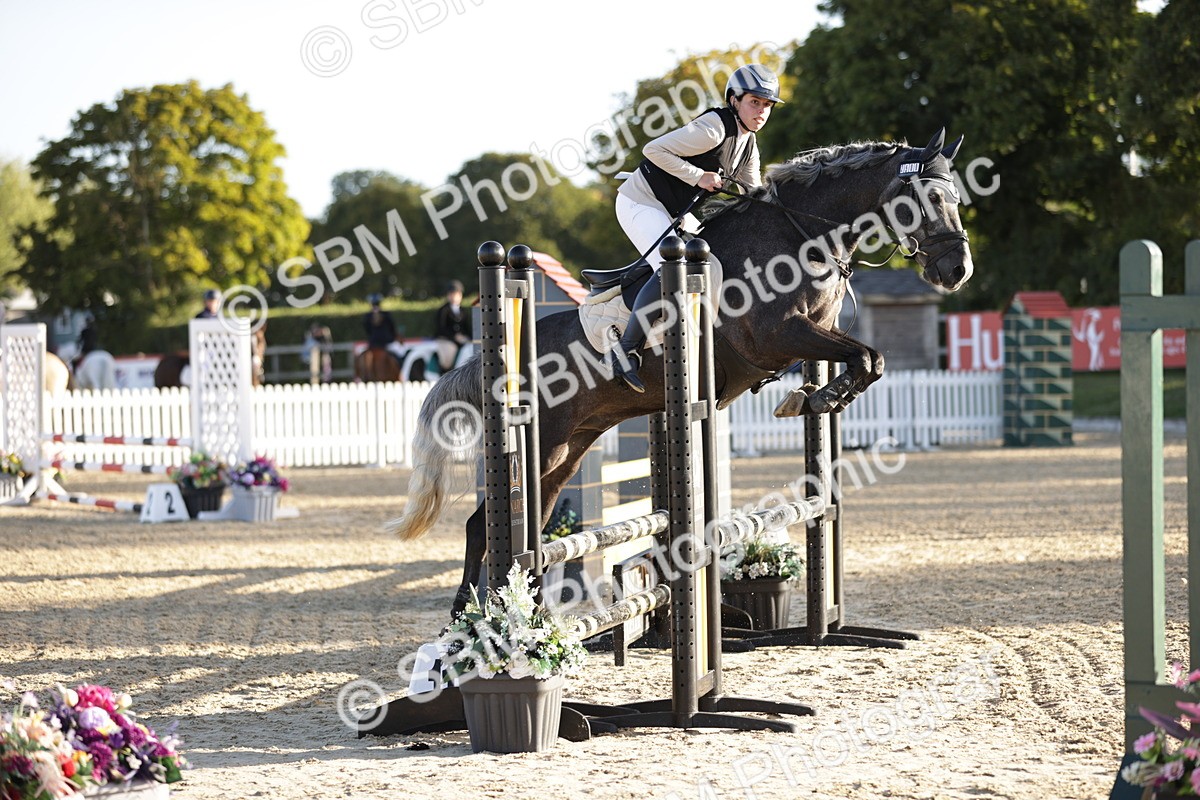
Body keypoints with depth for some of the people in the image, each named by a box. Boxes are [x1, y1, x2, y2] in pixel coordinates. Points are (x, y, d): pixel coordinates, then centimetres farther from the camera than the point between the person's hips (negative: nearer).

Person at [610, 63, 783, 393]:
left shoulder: (748, 143, 7)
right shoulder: (714, 128, -22)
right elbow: (654, 150, -24)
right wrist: (698, 177, -26)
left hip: (675, 212, 10)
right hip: (641, 203, -10)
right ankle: (625, 351, -24)